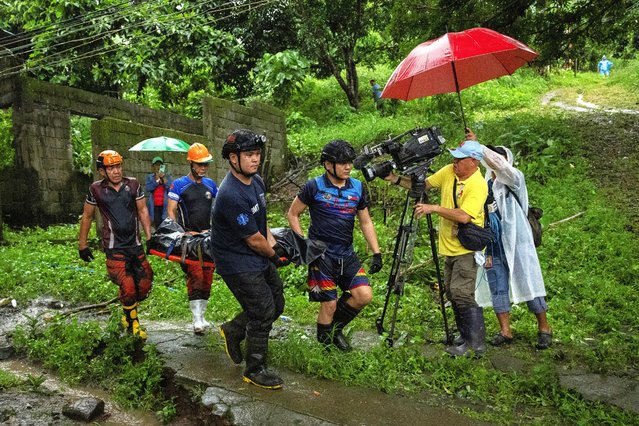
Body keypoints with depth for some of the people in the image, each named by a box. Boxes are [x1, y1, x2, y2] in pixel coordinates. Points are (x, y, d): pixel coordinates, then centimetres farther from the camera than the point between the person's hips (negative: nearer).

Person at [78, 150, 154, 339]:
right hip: (114, 248, -3)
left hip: (135, 244, 3)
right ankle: (132, 322, 15)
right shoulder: (96, 189, -3)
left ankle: (129, 312, 33)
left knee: (145, 285, 4)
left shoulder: (133, 185, 1)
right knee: (128, 287, -11)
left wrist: (149, 236, 0)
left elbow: (142, 211, 6)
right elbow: (87, 216, 7)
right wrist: (82, 244, 9)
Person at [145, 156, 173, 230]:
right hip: (155, 206, 1)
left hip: (165, 205, -1)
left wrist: (164, 179, -10)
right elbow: (148, 188, -5)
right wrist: (157, 180, -9)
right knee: (157, 225, 0)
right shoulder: (149, 177, 11)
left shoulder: (168, 176, 9)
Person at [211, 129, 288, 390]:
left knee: (277, 305, 15)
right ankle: (255, 370, 17)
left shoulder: (257, 181, 3)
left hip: (258, 259, 9)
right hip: (238, 263, -9)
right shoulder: (231, 195, -28)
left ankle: (233, 331, 35)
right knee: (263, 313, -3)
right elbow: (253, 240, -21)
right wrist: (274, 255, -4)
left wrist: (275, 246, 3)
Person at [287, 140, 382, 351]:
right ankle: (325, 344, 23)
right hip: (321, 255, -4)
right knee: (329, 304, -2)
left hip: (347, 254, 5)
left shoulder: (358, 187, 5)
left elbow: (366, 223, 11)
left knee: (365, 296, -7)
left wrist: (376, 253, 4)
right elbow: (292, 214, 1)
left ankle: (336, 327, 20)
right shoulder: (314, 187, -8)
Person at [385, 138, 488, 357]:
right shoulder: (449, 171, 5)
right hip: (450, 247, 8)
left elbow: (464, 216, -28)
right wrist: (396, 179, -3)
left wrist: (434, 208, -26)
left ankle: (476, 344, 0)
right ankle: (466, 337, 26)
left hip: (467, 249, -8)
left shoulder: (478, 185, -18)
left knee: (462, 293, -11)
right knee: (452, 293, 13)